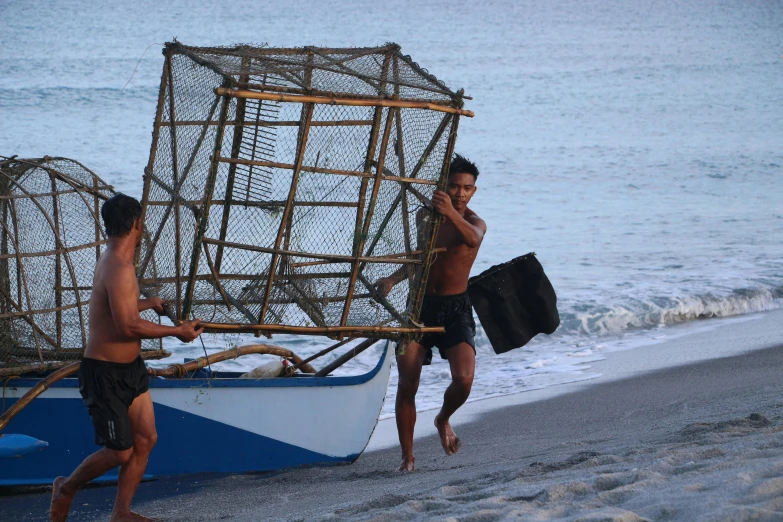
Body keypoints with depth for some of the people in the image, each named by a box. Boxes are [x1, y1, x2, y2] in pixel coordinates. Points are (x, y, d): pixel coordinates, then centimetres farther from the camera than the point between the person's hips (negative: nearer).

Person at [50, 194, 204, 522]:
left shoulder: (111, 261, 8)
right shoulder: (119, 269, -24)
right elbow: (128, 326, -31)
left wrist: (148, 304, 46)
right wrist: (177, 332, -21)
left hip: (130, 368, 10)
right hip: (104, 373, -10)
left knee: (146, 439, 8)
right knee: (120, 452, -1)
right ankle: (66, 488, 23)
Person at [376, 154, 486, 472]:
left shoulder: (474, 222, -7)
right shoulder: (425, 216, 6)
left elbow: (473, 238, -34)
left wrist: (451, 213, -51)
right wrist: (393, 279, 14)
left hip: (456, 309, -3)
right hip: (420, 305, 3)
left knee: (463, 380, -20)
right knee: (407, 384, -5)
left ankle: (443, 420, 14)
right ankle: (407, 457, 7)